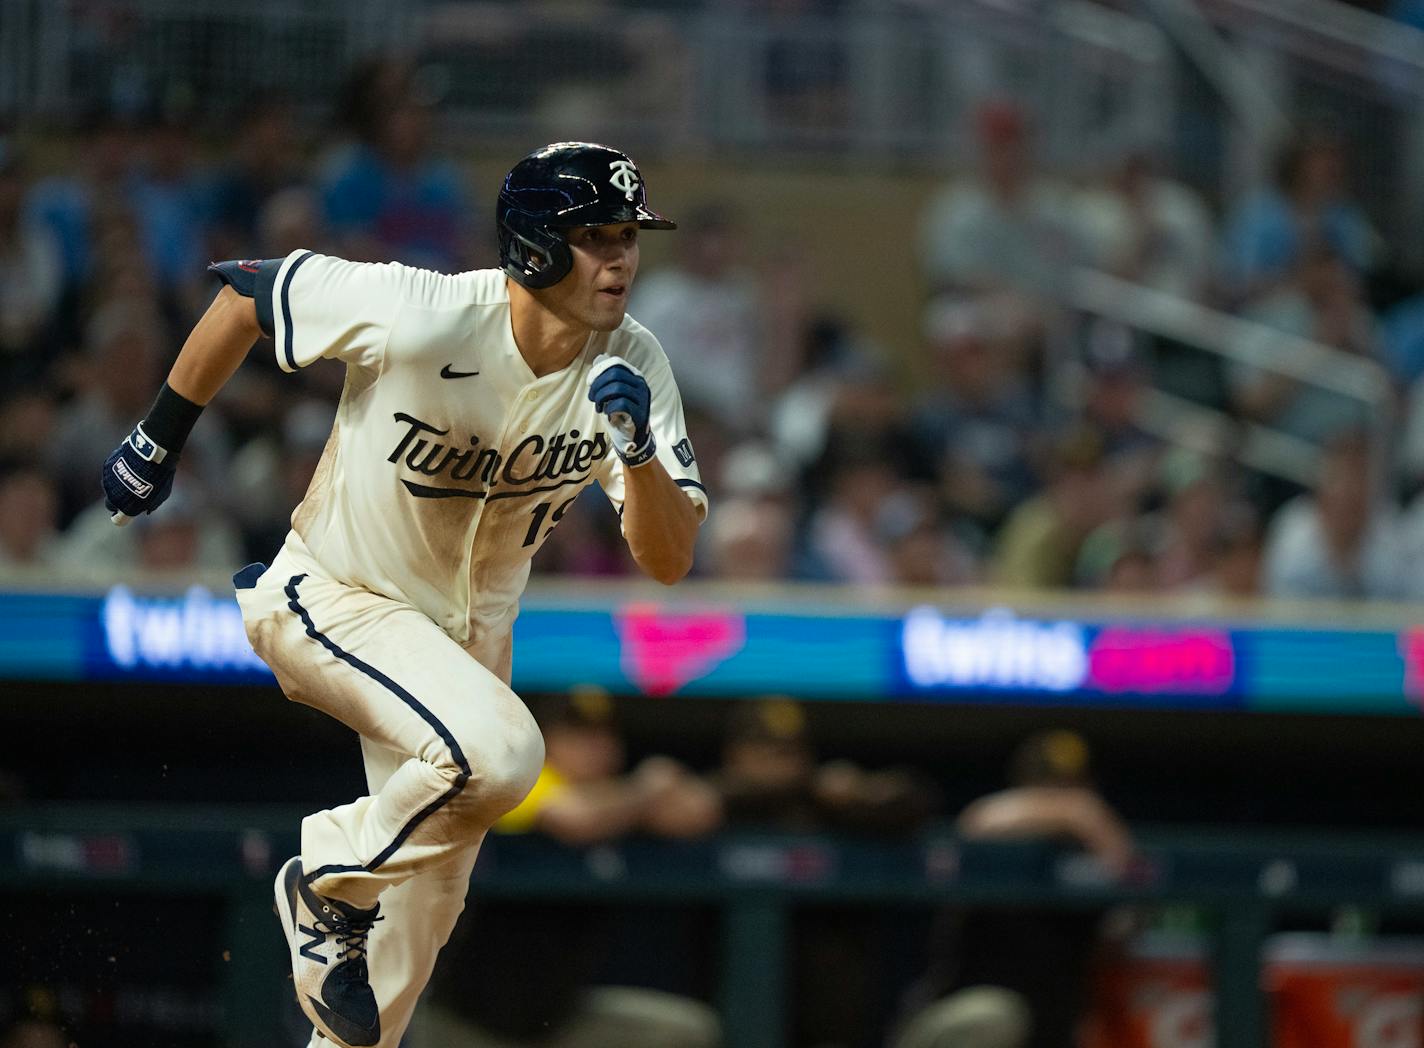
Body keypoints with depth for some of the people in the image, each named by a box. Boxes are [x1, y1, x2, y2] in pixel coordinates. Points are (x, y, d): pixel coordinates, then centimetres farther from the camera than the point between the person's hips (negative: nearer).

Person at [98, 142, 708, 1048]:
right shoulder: (416, 317, -29)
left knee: (432, 891, 13)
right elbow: (248, 290, -14)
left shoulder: (634, 368, -15)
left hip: (470, 628, 6)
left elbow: (670, 561, -17)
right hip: (330, 597, -6)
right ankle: (333, 885, -6)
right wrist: (160, 438, -3)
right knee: (498, 749, -31)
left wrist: (639, 450, -37)